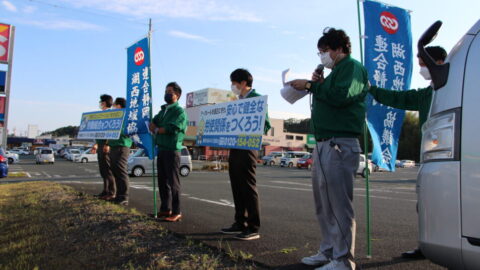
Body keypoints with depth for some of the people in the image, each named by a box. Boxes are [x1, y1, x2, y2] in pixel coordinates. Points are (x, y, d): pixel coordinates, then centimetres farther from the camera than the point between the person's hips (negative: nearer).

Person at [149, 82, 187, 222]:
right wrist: (160, 131, -5)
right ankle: (165, 209, 22)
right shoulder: (162, 111, 20)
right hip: (161, 149, 8)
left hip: (172, 150, -8)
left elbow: (171, 129, -16)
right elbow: (152, 125, 15)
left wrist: (157, 130, -1)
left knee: (173, 182, -6)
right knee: (162, 181, 12)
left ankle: (176, 212, 0)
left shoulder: (180, 111, -5)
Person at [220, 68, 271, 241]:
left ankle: (253, 228, 2)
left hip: (247, 148, -9)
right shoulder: (239, 101, 19)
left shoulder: (256, 98, -5)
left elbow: (265, 124, -13)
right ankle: (239, 223, 22)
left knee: (248, 187, -5)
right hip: (235, 147, 9)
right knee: (237, 187, 12)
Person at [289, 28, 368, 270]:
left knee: (339, 204, -7)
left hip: (340, 144, -10)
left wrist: (310, 85, -10)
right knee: (323, 203, 14)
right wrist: (316, 85, 11)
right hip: (323, 144, 10)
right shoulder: (335, 72, 25)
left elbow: (341, 95, -19)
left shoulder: (352, 67, -2)